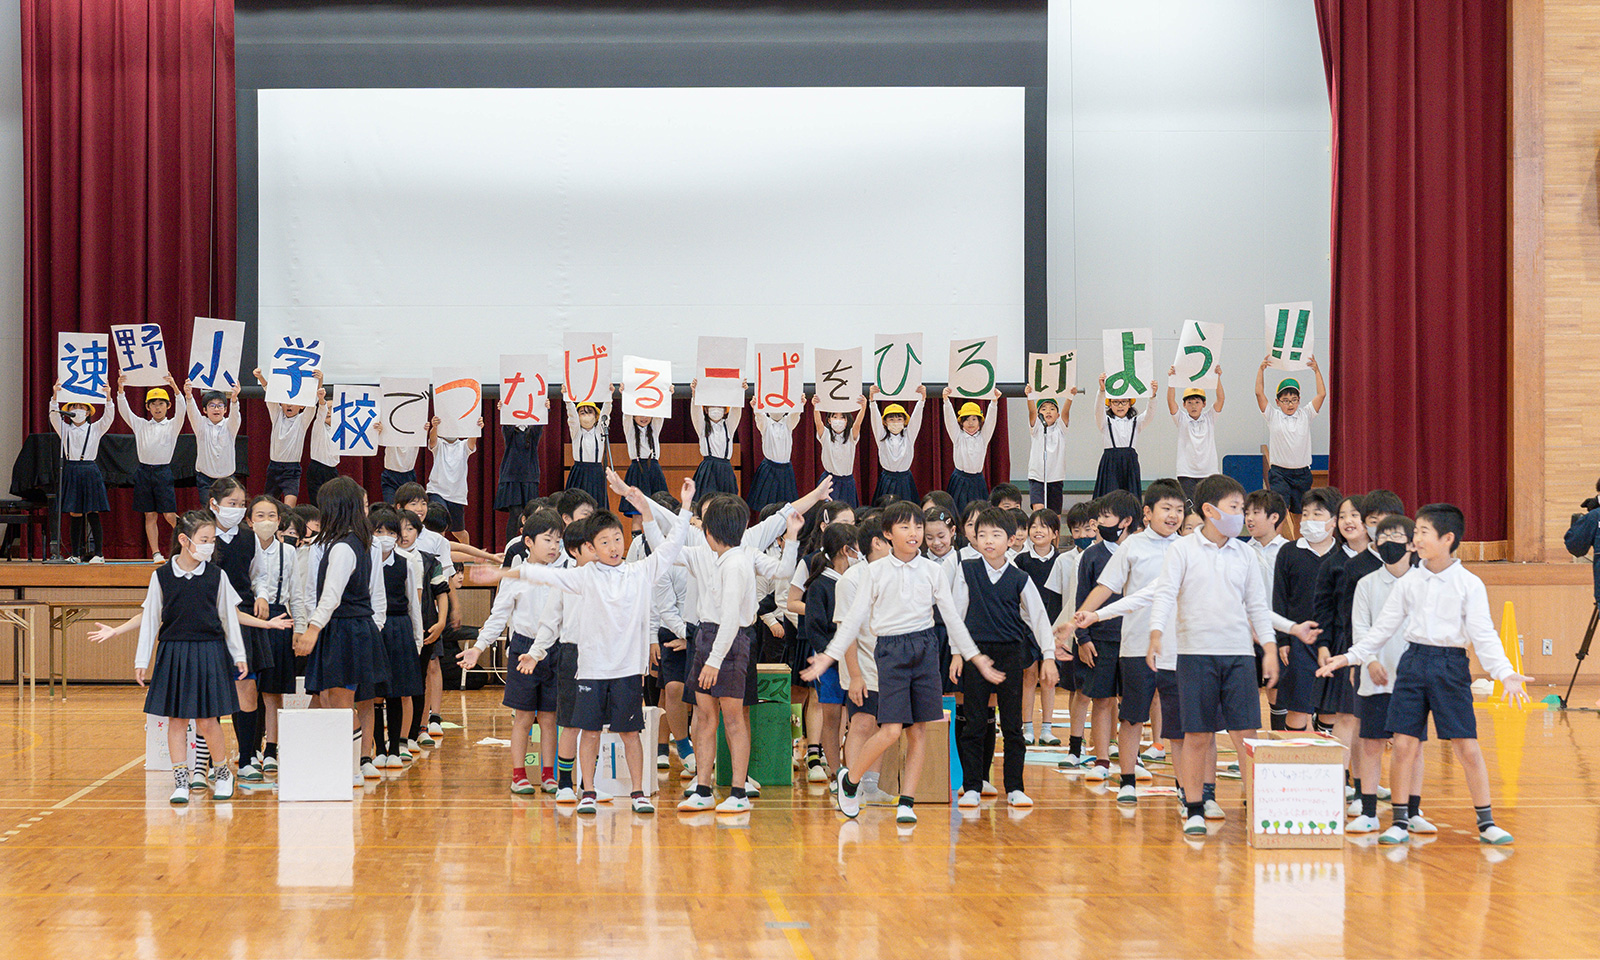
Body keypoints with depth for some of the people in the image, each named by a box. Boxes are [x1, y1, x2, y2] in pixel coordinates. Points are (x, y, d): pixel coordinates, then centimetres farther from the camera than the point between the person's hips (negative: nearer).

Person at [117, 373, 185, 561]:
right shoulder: (141, 425, 11)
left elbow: (180, 410, -13)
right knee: (150, 515, 2)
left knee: (169, 515, -6)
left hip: (163, 472, -3)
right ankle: (155, 553, 5)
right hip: (144, 471, 3)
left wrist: (175, 388, -27)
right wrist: (120, 389, -11)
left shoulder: (173, 425, 4)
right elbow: (124, 410, 3)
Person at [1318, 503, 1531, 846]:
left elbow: (1483, 634, -6)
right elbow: (1383, 627, 14)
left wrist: (1504, 673, -18)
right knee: (1404, 744, -1)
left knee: (1467, 747, -3)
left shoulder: (1469, 584, -3)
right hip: (1413, 660, 3)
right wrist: (1350, 657, 11)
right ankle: (1400, 822, 9)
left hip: (1451, 664, -3)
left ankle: (1486, 823, 9)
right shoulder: (1409, 582, 7)